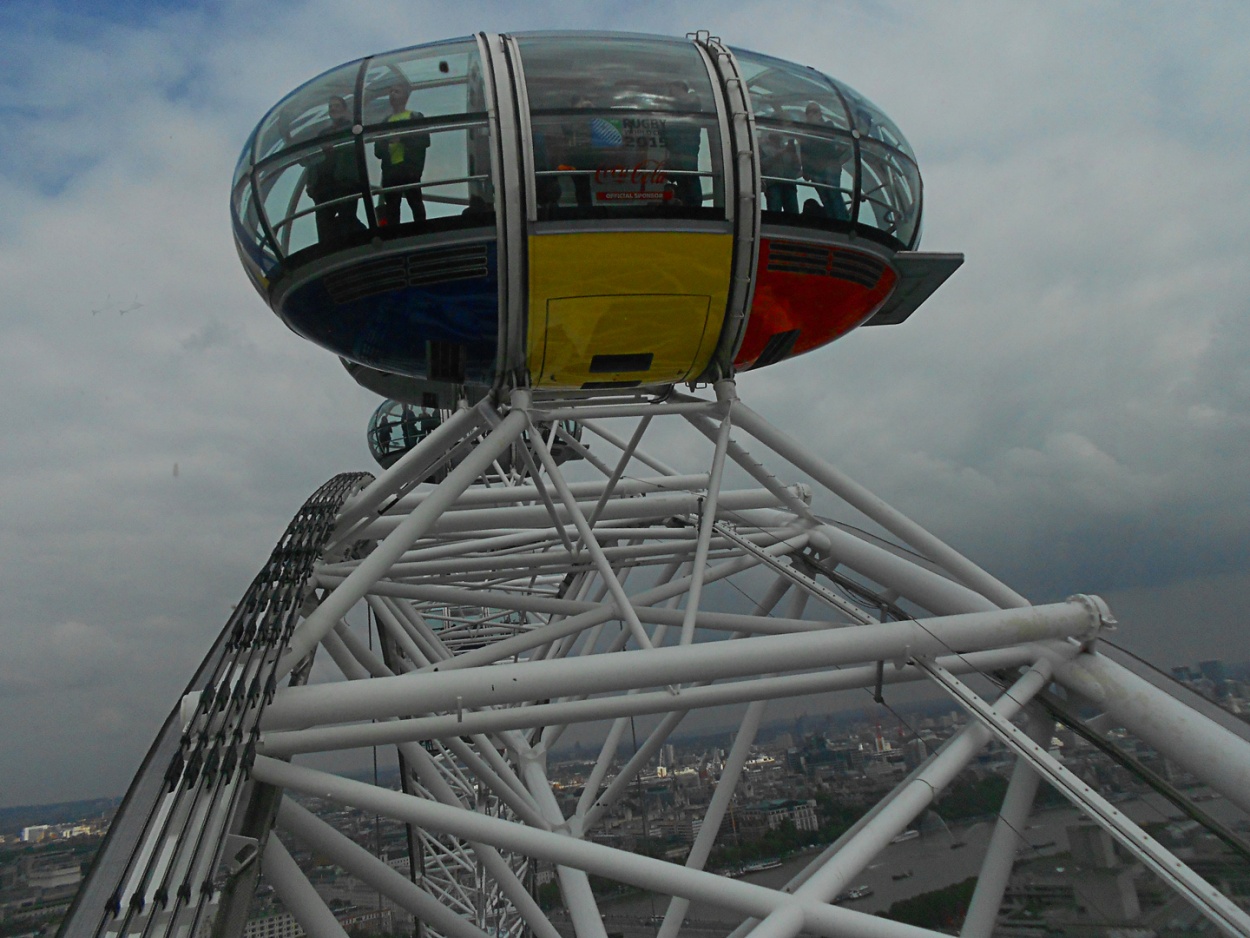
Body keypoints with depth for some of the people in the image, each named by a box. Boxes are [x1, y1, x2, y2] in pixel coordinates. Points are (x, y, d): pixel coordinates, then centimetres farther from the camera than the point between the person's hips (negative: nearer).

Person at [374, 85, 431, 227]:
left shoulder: (415, 117, 8)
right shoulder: (386, 122, 22)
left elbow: (424, 141, -7)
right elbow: (378, 152, 18)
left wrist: (402, 138, -17)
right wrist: (383, 143, -5)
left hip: (409, 169, -5)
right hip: (390, 171, 5)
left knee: (415, 203, -5)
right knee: (391, 208, 4)